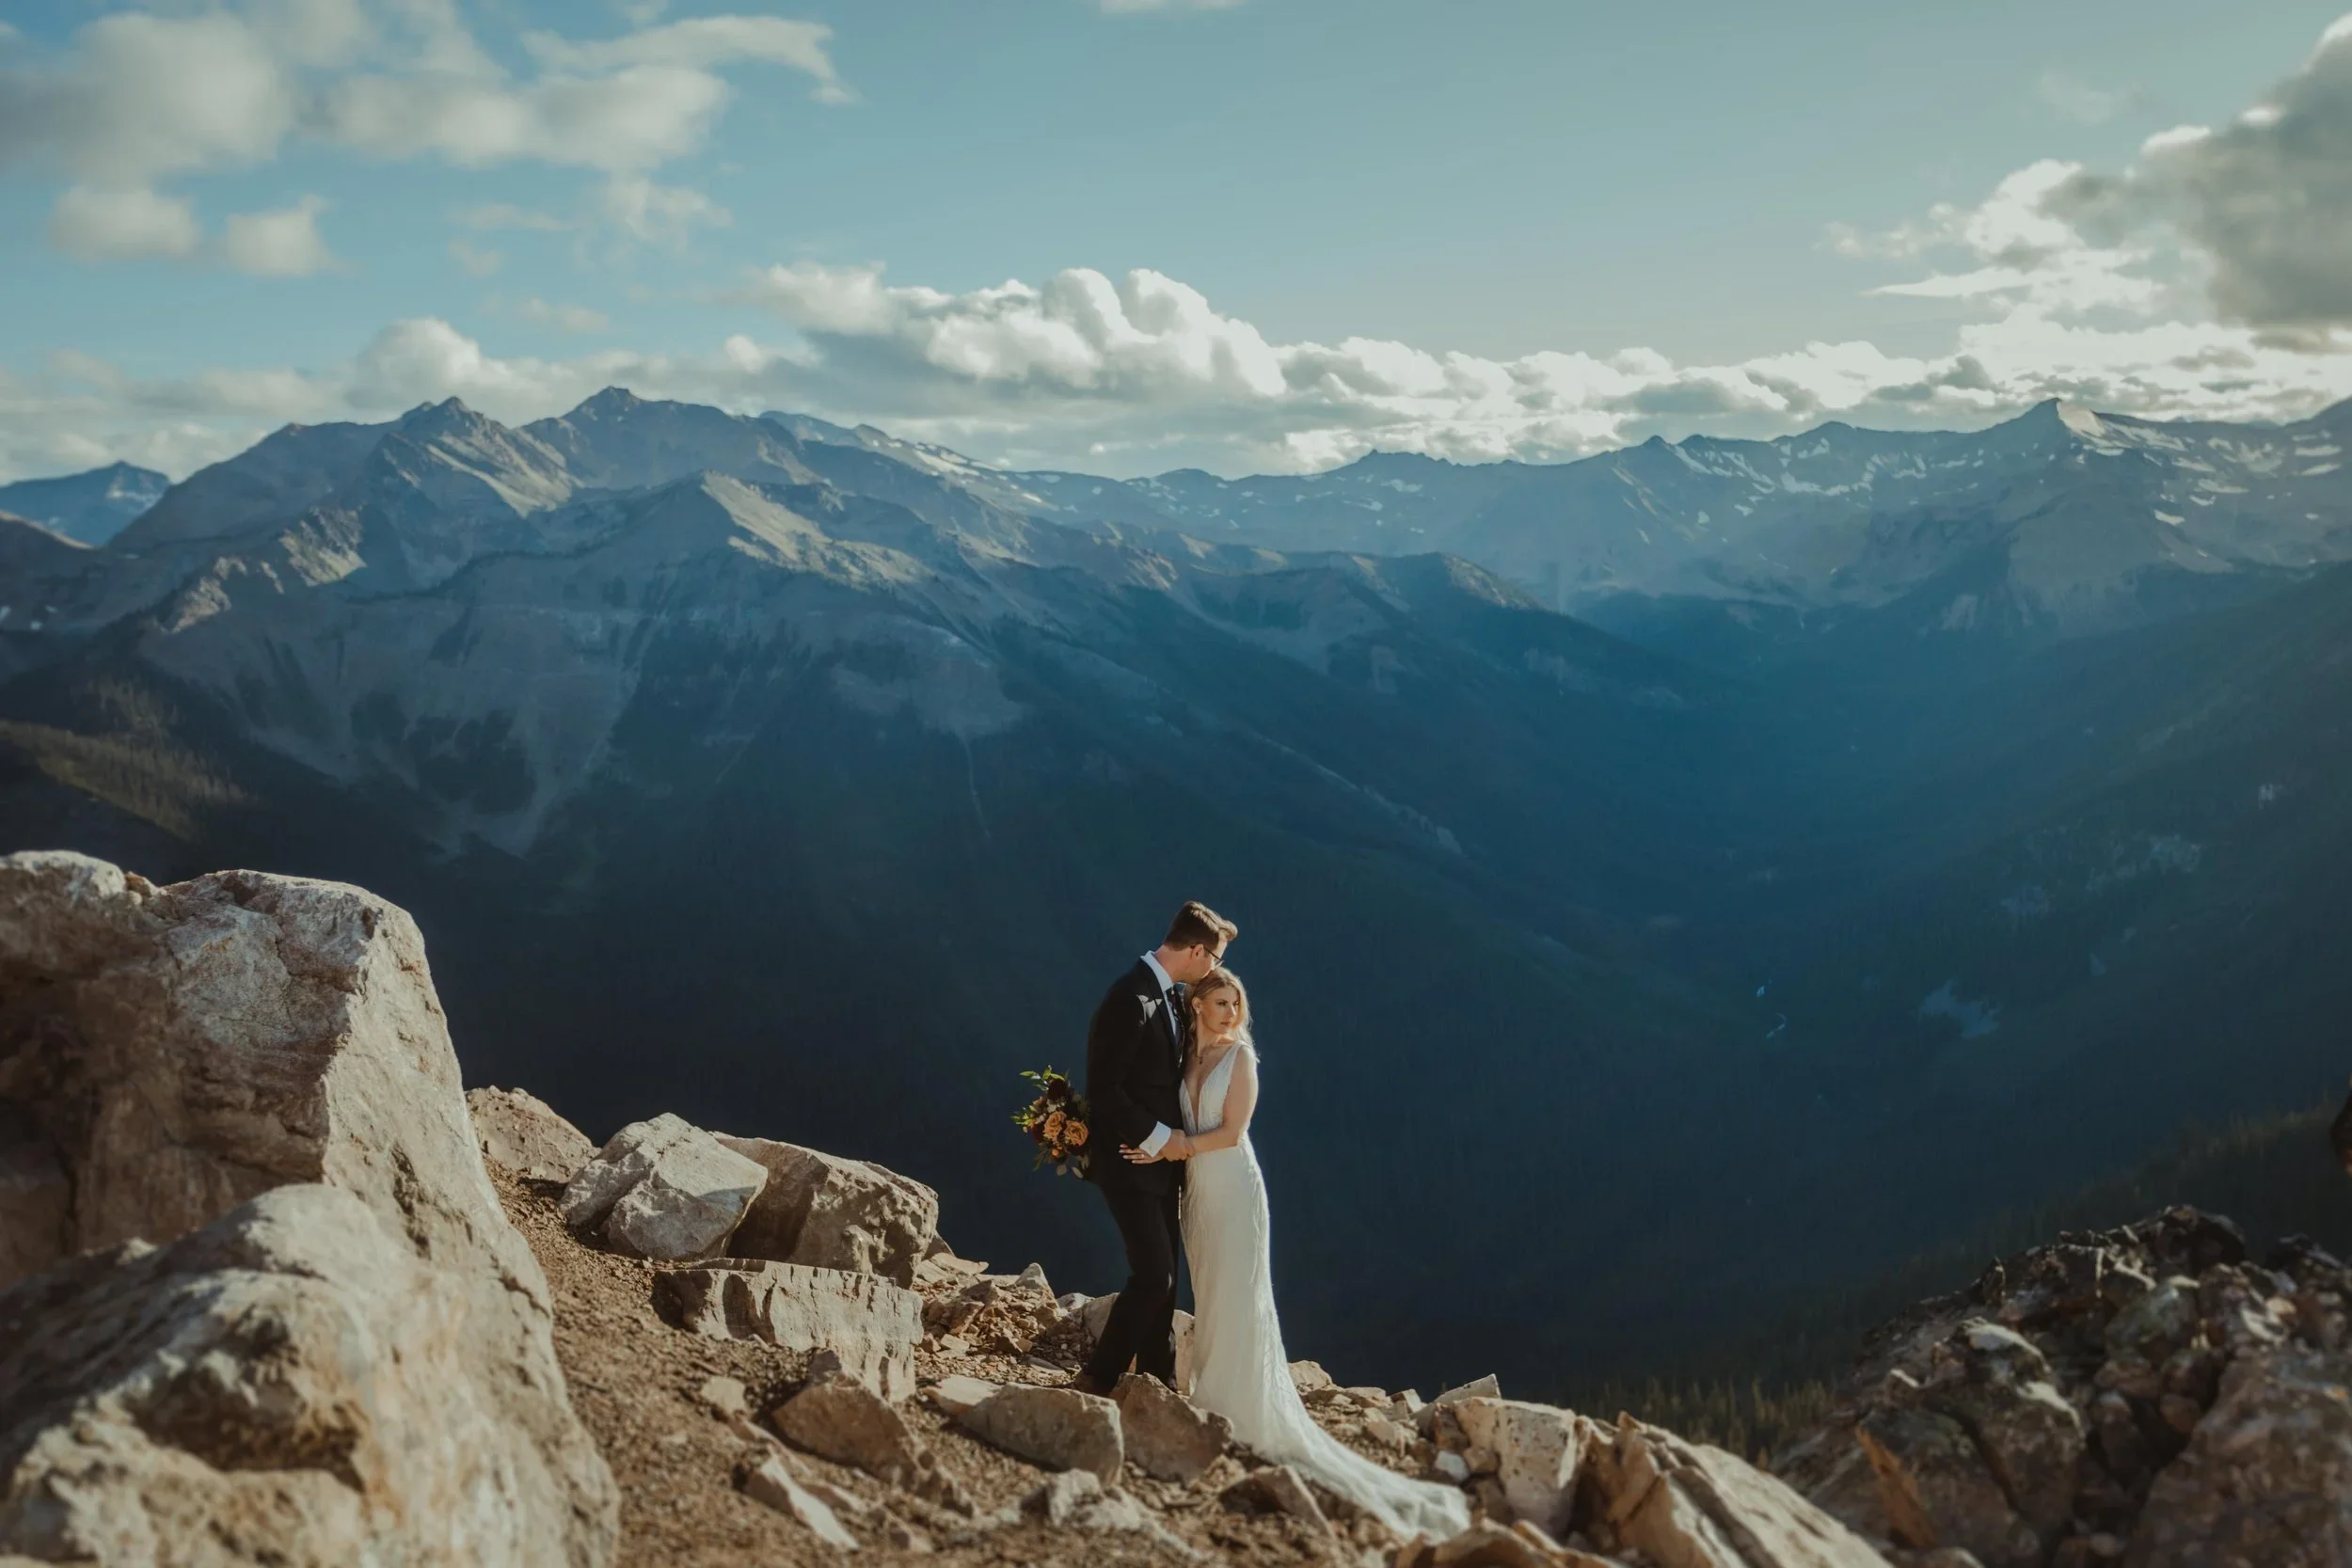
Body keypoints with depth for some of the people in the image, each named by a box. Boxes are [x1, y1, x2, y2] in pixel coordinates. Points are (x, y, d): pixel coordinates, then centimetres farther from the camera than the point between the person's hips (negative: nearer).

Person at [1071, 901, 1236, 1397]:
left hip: (1161, 1158, 9)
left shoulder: (1174, 996, 7)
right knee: (1154, 1275, -11)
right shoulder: (1131, 997, -21)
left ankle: (1158, 1379, 25)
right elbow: (1103, 1091, -23)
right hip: (1129, 1162, -9)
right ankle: (1095, 1382, 1)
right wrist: (1159, 1137, -19)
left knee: (1164, 1274, 14)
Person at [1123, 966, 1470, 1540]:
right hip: (1197, 1190, 5)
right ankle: (1214, 1407, 10)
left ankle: (1250, 1417, 2)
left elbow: (1232, 1131, -12)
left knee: (1238, 1299, -4)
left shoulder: (1240, 1054, -4)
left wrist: (1171, 1149, -15)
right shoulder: (1185, 1059, 9)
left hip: (1234, 1189, -5)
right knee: (1209, 1299, 6)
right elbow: (1179, 1128, 8)